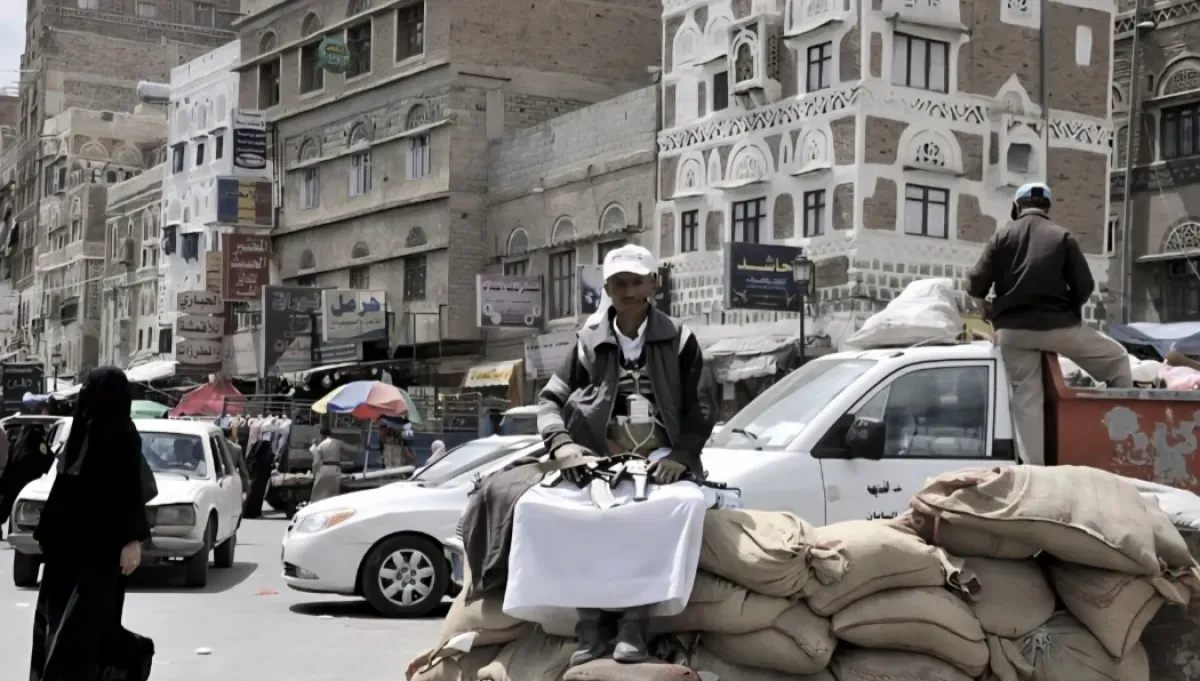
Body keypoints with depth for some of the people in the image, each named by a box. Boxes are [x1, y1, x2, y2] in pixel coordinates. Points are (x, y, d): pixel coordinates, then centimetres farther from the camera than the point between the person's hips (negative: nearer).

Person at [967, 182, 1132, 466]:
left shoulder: (1002, 237, 4)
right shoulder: (1063, 237, 1)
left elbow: (976, 285, -2)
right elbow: (1085, 286, -2)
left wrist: (996, 310, 17)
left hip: (1012, 330, 2)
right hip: (1058, 325, -2)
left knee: (1026, 399, 7)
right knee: (1116, 358, 17)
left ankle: (1034, 465, 3)